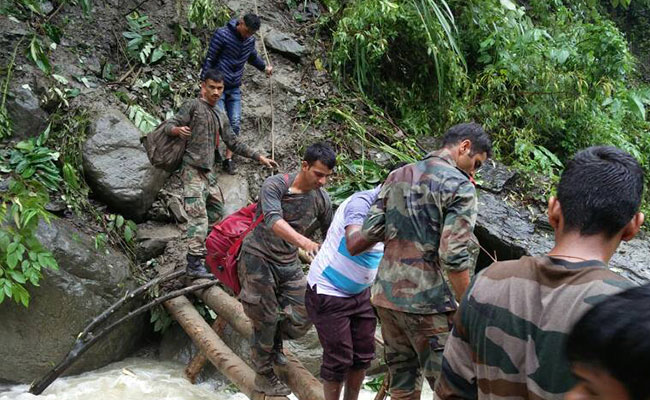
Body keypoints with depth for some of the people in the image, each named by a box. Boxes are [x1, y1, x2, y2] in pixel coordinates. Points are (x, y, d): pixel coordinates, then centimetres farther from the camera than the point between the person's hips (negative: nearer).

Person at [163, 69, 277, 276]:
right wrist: (179, 130, -31)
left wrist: (260, 157, 18)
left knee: (215, 214, 13)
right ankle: (195, 263, -17)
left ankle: (209, 255, 24)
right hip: (192, 169, -8)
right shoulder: (193, 106, 1)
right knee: (198, 216, -16)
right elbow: (169, 125, -6)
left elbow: (234, 143, 25)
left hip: (209, 172, 8)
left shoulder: (221, 117, 22)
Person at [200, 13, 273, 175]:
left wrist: (265, 67, 40)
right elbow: (209, 59, -12)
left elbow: (253, 56, 26)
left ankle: (228, 159, 7)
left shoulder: (250, 40, 3)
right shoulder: (222, 34, -14)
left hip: (235, 88, 5)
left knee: (235, 124, -1)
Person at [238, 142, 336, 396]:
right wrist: (303, 240, -54)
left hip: (289, 262, 5)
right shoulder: (274, 186, -21)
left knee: (303, 317, -1)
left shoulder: (322, 199, -5)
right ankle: (264, 377, 19)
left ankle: (274, 343, 32)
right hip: (258, 257, -5)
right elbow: (273, 220, -38)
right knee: (266, 318, -1)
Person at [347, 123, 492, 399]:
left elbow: (369, 233, 5)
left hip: (386, 295, 7)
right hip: (427, 303, -7)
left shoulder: (397, 177, 10)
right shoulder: (459, 186, -9)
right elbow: (454, 257, -17)